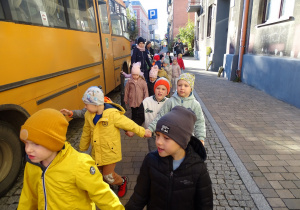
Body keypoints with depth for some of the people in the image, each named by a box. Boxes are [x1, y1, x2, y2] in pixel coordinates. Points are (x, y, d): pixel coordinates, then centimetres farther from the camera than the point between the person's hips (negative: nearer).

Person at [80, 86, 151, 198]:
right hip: (96, 152, 6)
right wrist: (82, 148, 17)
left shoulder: (113, 114, -25)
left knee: (108, 176, 3)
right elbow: (86, 133, 7)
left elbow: (129, 124, -16)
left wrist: (142, 132, -7)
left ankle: (123, 181, 36)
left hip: (110, 152, -6)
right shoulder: (89, 115, -6)